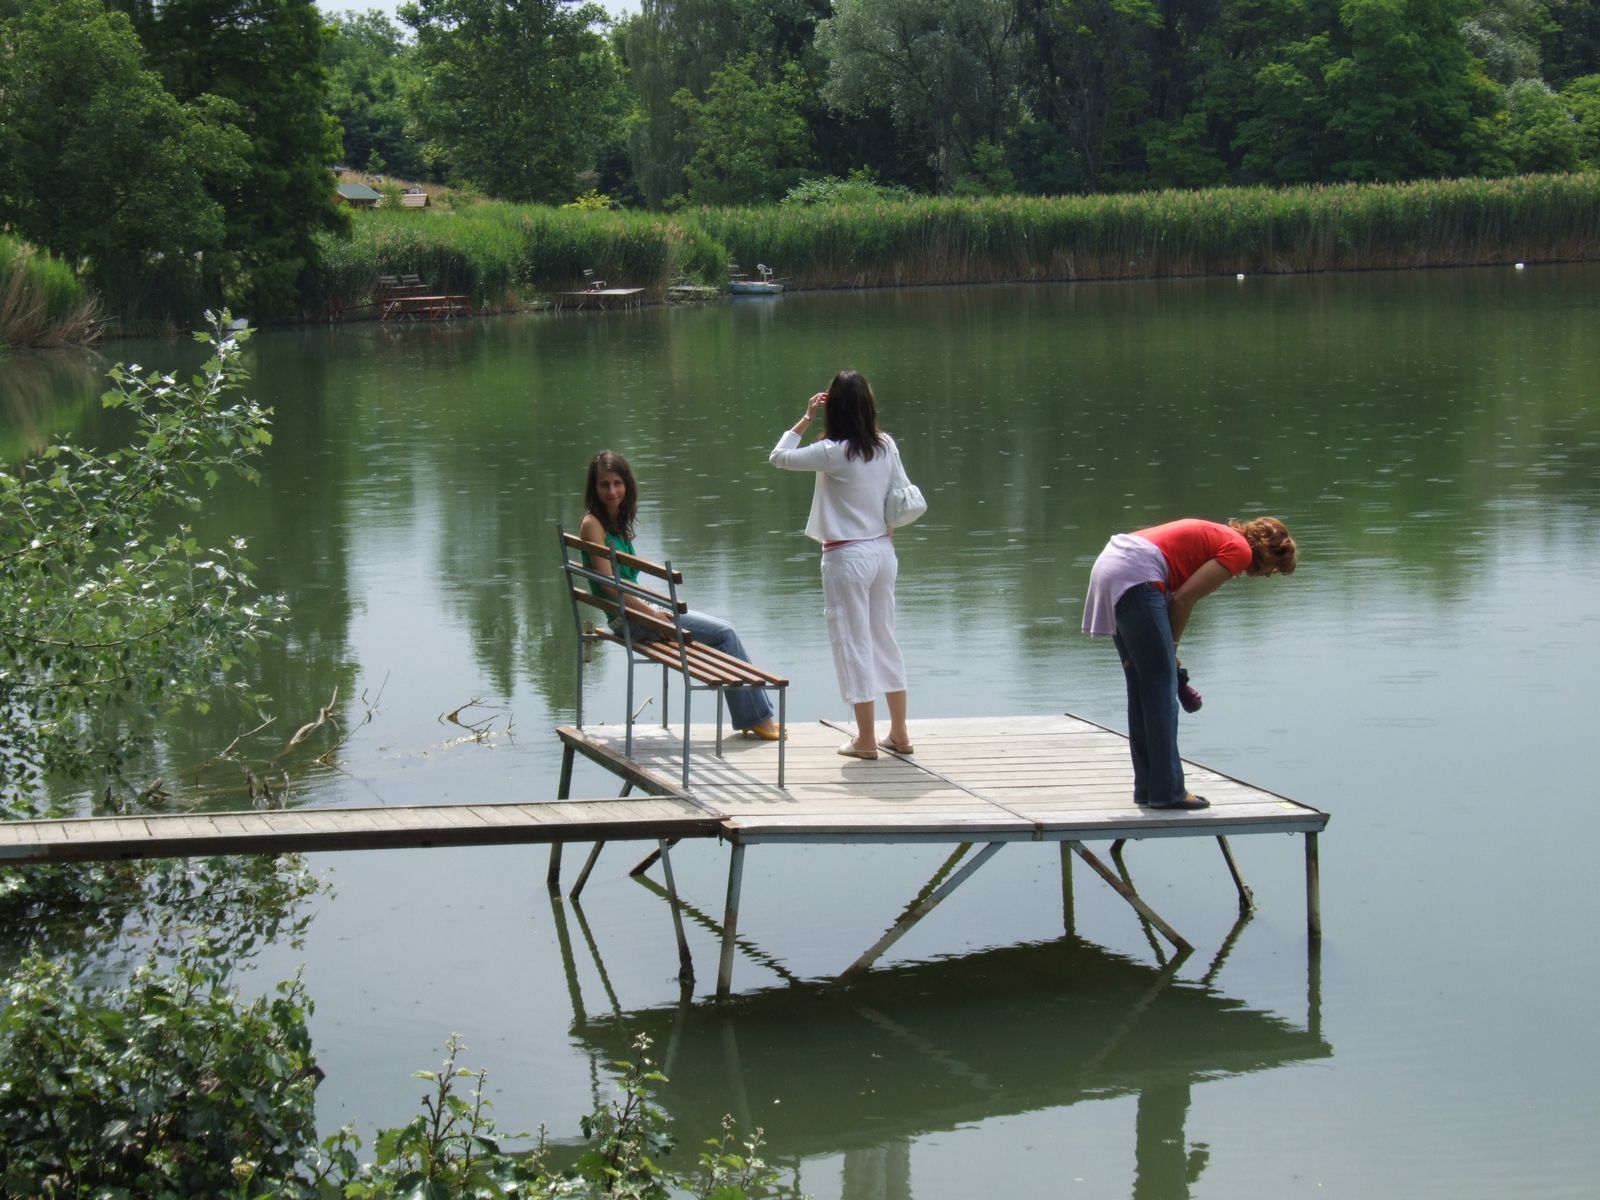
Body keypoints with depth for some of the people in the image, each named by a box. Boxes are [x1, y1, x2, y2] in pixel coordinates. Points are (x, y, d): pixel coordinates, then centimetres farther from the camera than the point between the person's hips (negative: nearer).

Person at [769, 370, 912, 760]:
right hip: (883, 551, 6)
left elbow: (779, 457, -8)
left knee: (853, 643, 3)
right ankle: (899, 734, 21)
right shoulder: (887, 446, -1)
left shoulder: (833, 453, -18)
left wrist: (806, 419, -3)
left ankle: (866, 739, 8)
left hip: (847, 558, -6)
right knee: (885, 639, 16)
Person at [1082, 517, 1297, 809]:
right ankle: (1167, 791, -3)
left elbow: (1178, 596, 22)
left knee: (1143, 687, 14)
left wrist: (1167, 651, 19)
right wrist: (1170, 647, 5)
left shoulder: (1218, 536, 26)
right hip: (1134, 576, -10)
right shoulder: (1241, 550, -2)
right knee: (1161, 686, -5)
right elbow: (1184, 598, -7)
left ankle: (1147, 788, 19)